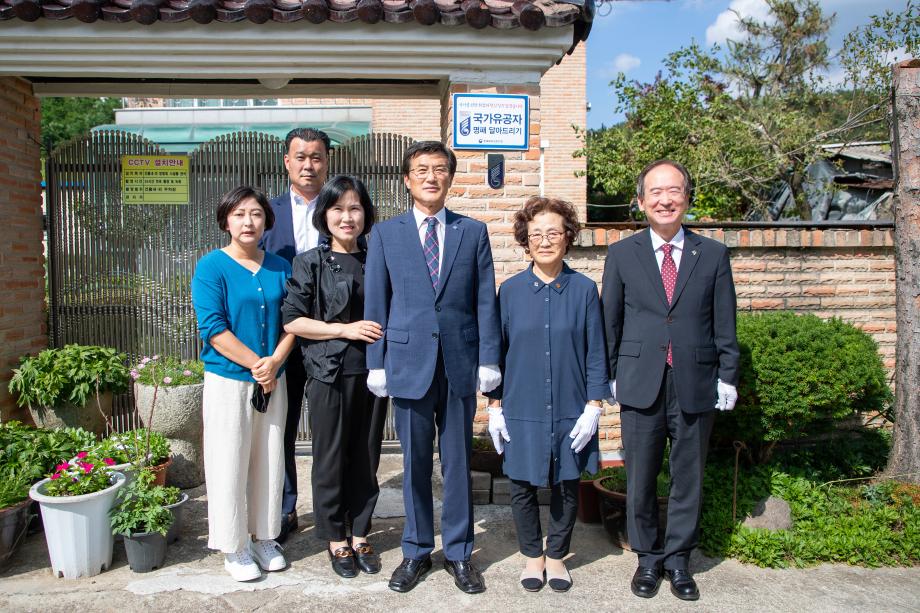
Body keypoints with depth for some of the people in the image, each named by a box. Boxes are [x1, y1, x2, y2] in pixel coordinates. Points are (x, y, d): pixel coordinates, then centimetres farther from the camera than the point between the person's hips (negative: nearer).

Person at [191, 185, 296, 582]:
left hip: (273, 381, 4)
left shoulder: (279, 268, 6)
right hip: (227, 381, -4)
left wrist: (275, 362, -13)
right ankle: (234, 548, 19)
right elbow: (213, 328, -14)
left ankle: (265, 538, 27)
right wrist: (256, 364, -17)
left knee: (270, 462, 11)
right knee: (230, 465, 4)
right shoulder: (212, 267, -6)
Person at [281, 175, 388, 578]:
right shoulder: (310, 263, -2)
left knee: (366, 456, 11)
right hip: (329, 374, -3)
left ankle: (360, 535, 26)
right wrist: (345, 329, -14)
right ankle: (336, 539, 24)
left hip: (371, 373, 3)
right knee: (331, 458, 7)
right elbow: (291, 320, -6)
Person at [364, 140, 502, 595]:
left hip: (460, 364, 0)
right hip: (408, 362, 0)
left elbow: (485, 301, 3)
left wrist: (488, 360, -2)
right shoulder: (385, 234, 5)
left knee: (458, 463, 10)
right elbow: (375, 303, 4)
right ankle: (416, 551, 27)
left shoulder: (473, 232, 6)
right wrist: (376, 363, 0)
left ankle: (458, 552, 25)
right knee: (415, 464, 10)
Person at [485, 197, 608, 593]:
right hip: (522, 411, 0)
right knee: (522, 487, 10)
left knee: (566, 487, 12)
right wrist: (494, 406, 0)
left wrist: (593, 407, -5)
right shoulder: (511, 290, -1)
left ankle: (556, 556, 33)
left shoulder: (584, 290, -2)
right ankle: (532, 556, 31)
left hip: (570, 412, 0)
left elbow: (596, 354, 0)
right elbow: (496, 351, 3)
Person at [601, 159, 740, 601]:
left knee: (688, 478, 11)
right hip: (641, 383, 0)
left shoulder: (713, 254, 5)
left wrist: (727, 377, 1)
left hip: (696, 385, 1)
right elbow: (610, 321, 5)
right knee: (640, 478, 9)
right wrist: (610, 375, 2)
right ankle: (648, 558, 27)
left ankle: (678, 559, 28)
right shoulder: (621, 254, 3)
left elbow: (724, 324, 5)